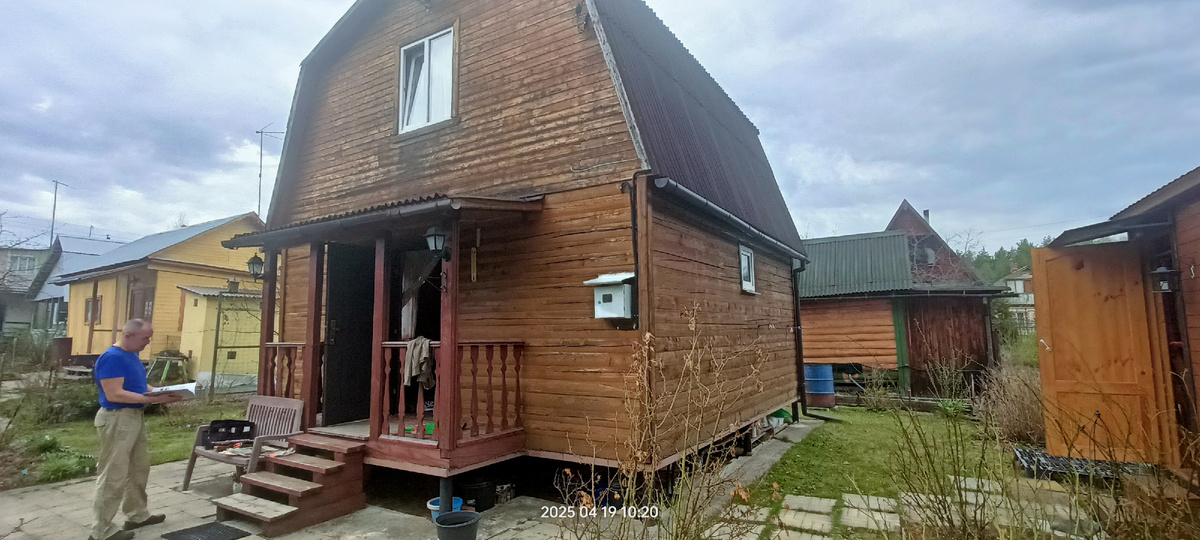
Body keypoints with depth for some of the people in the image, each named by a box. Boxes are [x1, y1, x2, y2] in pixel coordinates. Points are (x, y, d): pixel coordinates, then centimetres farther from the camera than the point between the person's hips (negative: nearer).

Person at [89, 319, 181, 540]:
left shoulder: (132, 354, 9)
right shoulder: (112, 358, -20)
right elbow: (114, 394, -26)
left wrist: (162, 391, 0)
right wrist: (153, 399, -27)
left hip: (135, 417, 10)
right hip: (116, 419, -10)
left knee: (139, 468, 20)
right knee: (113, 476, -2)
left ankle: (137, 515, 34)